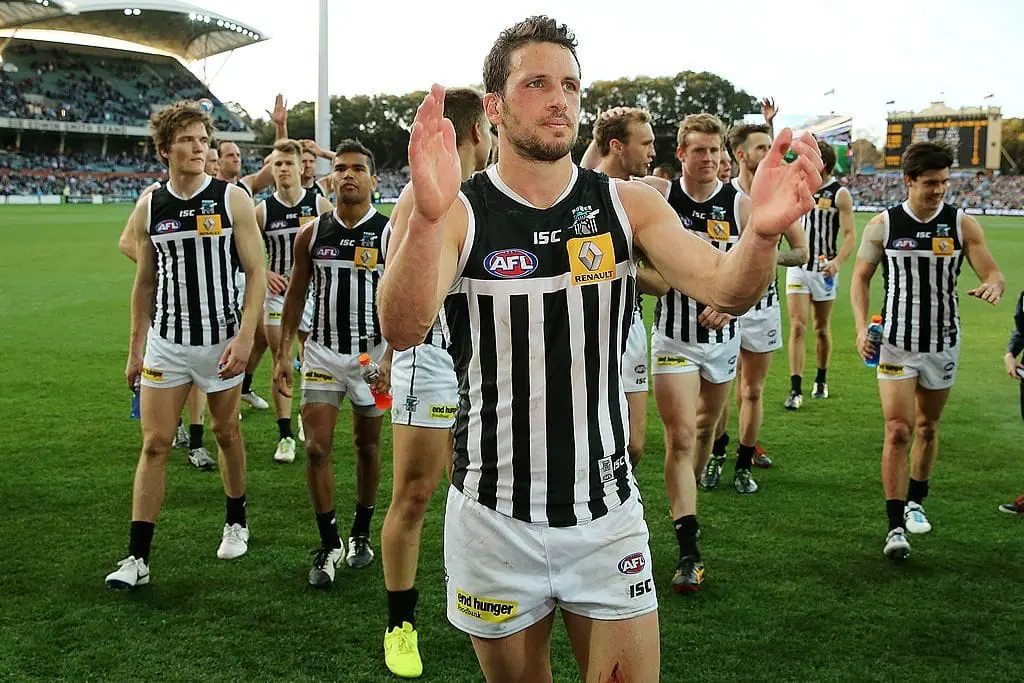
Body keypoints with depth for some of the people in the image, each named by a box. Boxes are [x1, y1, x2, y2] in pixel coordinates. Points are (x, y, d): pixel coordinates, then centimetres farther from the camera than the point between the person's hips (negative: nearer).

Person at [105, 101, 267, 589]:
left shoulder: (232, 200, -6)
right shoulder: (148, 207, 2)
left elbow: (256, 272, -6)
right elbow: (144, 283, 11)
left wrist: (244, 338, -15)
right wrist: (134, 349, 11)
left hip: (221, 341, -2)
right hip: (165, 341, 2)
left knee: (227, 432, 13)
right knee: (154, 443, 0)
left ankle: (237, 521, 35)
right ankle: (137, 557, 4)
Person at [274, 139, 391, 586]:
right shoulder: (311, 233, 0)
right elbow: (296, 295, 8)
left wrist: (389, 358, -16)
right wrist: (283, 353, 3)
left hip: (372, 353, -1)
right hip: (322, 352, 2)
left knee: (367, 446, 11)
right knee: (317, 448, -5)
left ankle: (361, 534, 29)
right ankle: (329, 543, 9)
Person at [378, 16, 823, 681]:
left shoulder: (629, 203, -2)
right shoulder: (455, 212, -11)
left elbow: (724, 289, -15)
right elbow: (403, 330, -28)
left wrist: (763, 231, -38)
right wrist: (426, 216, -47)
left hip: (608, 515, 2)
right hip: (495, 520, -1)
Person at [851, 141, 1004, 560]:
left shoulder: (962, 224, -3)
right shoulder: (883, 225, -6)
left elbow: (993, 272, -4)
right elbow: (861, 277, 3)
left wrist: (993, 286, -29)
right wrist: (861, 327, -9)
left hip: (943, 345, 2)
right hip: (896, 344, -2)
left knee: (927, 427, 15)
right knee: (897, 431, -10)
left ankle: (915, 502, 36)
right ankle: (895, 526, -6)